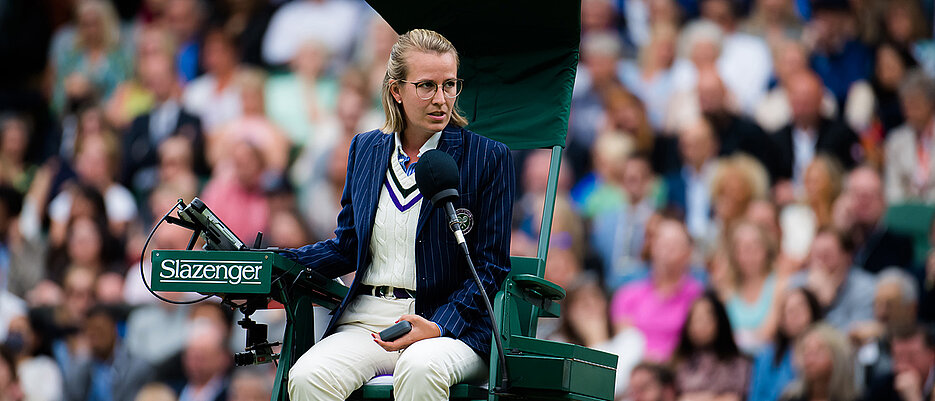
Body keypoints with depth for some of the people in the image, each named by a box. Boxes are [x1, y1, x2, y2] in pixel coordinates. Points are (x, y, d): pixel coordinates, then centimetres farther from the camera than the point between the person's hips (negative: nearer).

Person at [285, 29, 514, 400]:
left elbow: (491, 268, 2)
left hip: (452, 327, -3)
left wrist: (439, 327, -13)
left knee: (420, 369, -39)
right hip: (365, 323, 3)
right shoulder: (365, 149, 15)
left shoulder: (488, 158, 3)